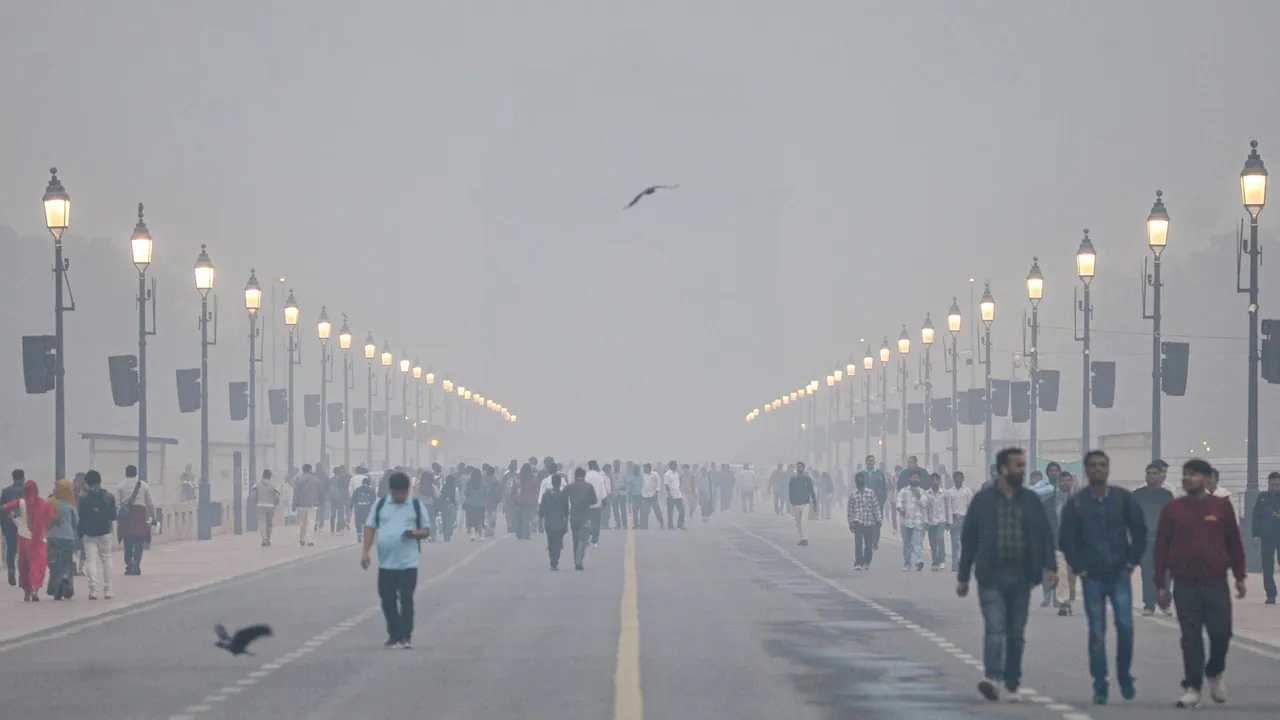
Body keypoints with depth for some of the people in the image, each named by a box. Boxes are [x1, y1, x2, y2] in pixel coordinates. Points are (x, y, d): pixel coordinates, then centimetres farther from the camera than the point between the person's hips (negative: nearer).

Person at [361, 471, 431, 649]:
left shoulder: (416, 506, 3)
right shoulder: (380, 505, 6)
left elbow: (427, 531, 5)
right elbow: (370, 528, 8)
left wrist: (415, 533, -17)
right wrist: (365, 552, -2)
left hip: (408, 563, -2)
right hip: (385, 563, 2)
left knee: (406, 599, -3)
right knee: (387, 600, 5)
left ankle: (406, 636, 4)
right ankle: (394, 636, 16)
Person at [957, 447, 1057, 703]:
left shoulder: (1031, 501, 9)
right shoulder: (983, 500, 3)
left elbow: (1045, 535, 9)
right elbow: (969, 539, 5)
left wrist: (1050, 566, -5)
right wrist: (962, 577, 3)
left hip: (1021, 577, 3)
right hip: (991, 577, -3)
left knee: (1016, 633, 7)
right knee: (995, 628, -15)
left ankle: (1012, 685, 13)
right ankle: (992, 678, -25)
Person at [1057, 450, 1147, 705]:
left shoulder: (1122, 498, 3)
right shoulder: (1076, 503, 0)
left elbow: (1139, 531, 9)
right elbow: (1066, 540, 3)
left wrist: (1132, 562, 3)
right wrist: (1079, 569, -2)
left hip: (1120, 575, 1)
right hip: (1092, 578, -1)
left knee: (1125, 626, -9)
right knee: (1097, 633, -1)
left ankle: (1125, 676, 11)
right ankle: (1100, 686, 5)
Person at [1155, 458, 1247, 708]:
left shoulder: (1221, 507, 3)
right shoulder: (1172, 509, 3)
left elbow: (1234, 543, 9)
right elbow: (1161, 547, 5)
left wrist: (1239, 577, 8)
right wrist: (1160, 585, 2)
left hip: (1216, 584, 0)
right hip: (1185, 586, 0)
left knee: (1221, 633, -1)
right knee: (1191, 638, -1)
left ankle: (1215, 673, 26)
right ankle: (1192, 687, 5)